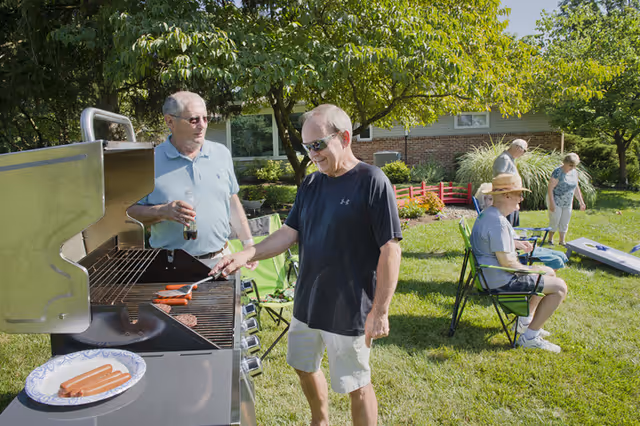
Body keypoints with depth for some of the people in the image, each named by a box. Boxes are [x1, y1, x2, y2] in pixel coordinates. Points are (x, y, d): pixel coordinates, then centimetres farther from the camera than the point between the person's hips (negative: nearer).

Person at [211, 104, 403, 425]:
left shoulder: (372, 182, -16)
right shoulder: (311, 184, 4)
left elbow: (390, 249, -17)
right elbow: (289, 233, 6)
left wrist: (380, 311, -18)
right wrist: (247, 255, -9)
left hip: (349, 310, -7)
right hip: (307, 303, 7)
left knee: (356, 386, 11)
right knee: (304, 368, 24)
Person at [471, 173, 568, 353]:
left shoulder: (488, 214, 8)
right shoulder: (497, 223, -27)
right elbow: (506, 262, -26)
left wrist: (516, 243, 23)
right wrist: (530, 269, -10)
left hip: (491, 274, 11)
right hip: (500, 281, -11)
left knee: (549, 272, 24)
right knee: (560, 287, -7)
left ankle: (525, 320, 29)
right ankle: (530, 336, 1)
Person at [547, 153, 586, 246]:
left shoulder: (574, 172, 4)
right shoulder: (557, 172, -17)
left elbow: (576, 188, 15)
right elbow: (550, 188, -18)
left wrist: (581, 202, 14)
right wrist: (551, 203, -22)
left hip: (568, 203, 6)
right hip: (555, 202, -6)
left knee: (565, 223, 10)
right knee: (554, 222, 2)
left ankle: (562, 241, 21)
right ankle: (550, 240, 19)